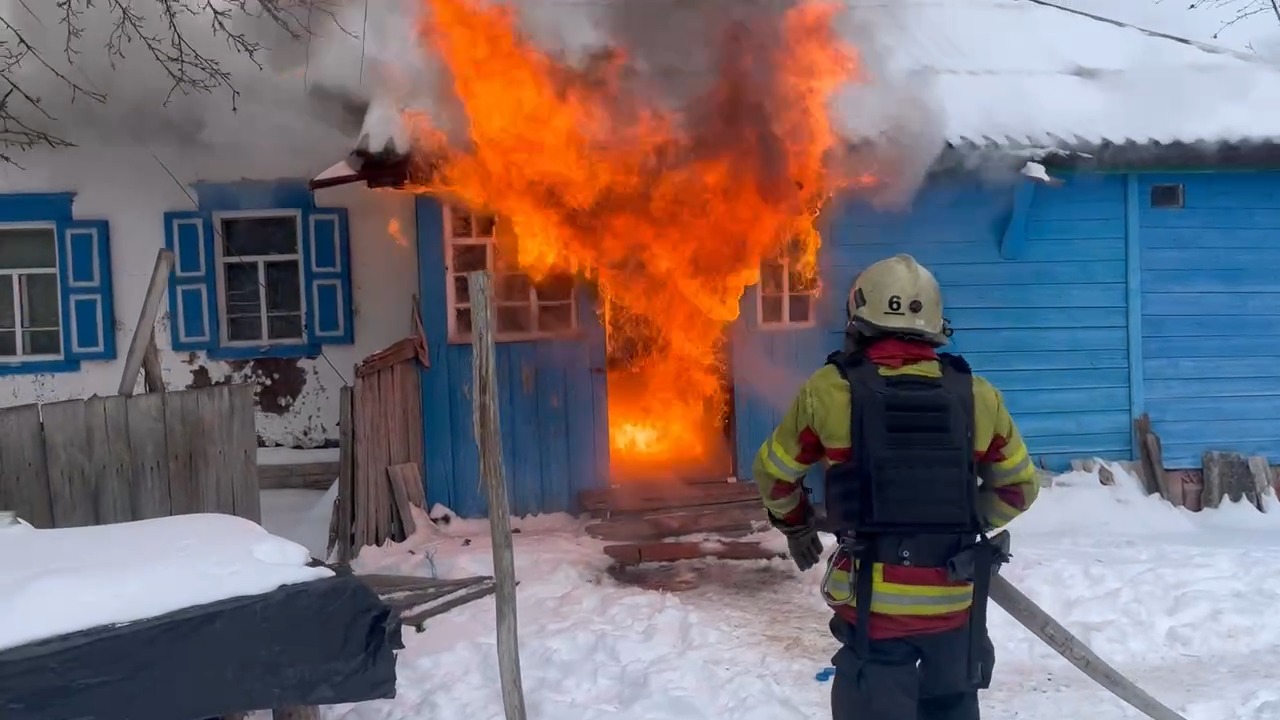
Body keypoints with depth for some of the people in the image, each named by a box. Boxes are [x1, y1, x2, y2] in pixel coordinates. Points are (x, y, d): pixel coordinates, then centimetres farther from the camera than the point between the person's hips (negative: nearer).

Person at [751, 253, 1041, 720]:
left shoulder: (831, 390, -7)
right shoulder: (977, 395, 0)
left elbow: (774, 474, 5)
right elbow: (1018, 486, 12)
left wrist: (796, 525, 24)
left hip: (873, 600, -3)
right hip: (955, 599, 3)